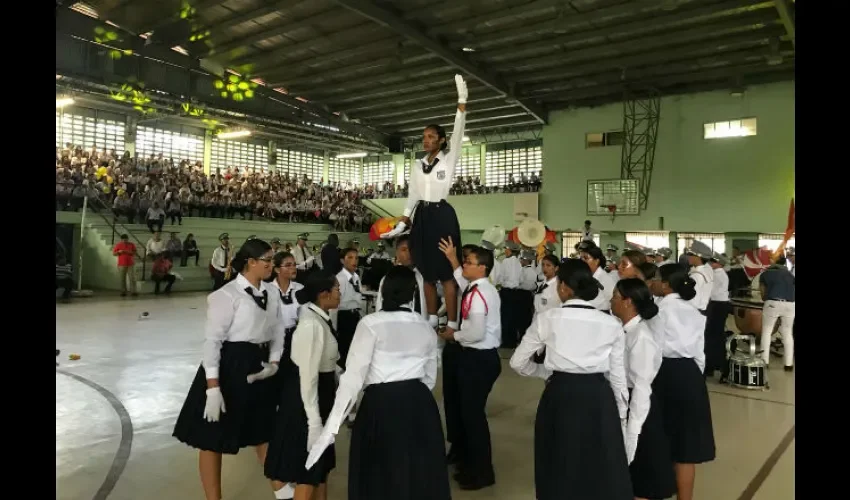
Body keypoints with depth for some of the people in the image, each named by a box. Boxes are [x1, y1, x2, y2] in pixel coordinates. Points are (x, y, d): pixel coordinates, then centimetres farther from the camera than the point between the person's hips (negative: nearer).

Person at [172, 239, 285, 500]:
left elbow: (277, 333, 10)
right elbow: (212, 340, -16)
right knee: (213, 439, 8)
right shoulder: (227, 295, -16)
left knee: (265, 432, 20)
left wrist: (273, 363, -5)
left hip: (259, 368, 6)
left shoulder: (271, 294, 3)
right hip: (229, 367, -6)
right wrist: (213, 387, -18)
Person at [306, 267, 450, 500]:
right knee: (420, 471, 19)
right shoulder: (426, 327, 8)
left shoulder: (370, 324, -7)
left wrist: (333, 422, -7)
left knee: (379, 475, 12)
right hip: (420, 404, 5)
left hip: (380, 404, -4)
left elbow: (354, 374, -11)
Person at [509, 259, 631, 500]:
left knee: (561, 468, 15)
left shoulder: (547, 319, -4)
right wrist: (622, 416, 13)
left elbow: (518, 362, 1)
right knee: (602, 469, 14)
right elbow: (618, 376, 4)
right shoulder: (611, 324, 0)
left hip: (560, 396, -1)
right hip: (599, 398, 1)